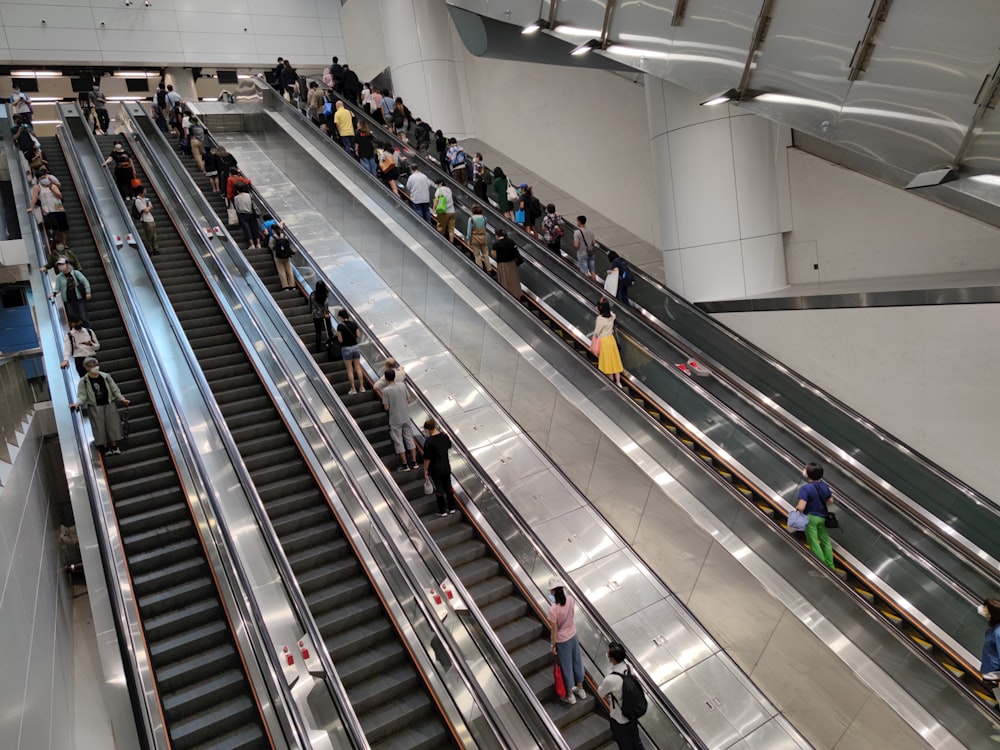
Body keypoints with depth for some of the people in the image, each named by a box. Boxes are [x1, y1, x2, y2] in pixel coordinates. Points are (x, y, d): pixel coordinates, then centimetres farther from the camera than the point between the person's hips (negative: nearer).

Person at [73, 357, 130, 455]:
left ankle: (115, 445, 11)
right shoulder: (84, 381, -5)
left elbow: (115, 389, 6)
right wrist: (78, 403, -25)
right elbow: (82, 395, -7)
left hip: (109, 404, 2)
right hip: (95, 407, -2)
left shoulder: (106, 376, 0)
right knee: (99, 426, -2)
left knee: (112, 424, 0)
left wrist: (121, 399, -2)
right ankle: (105, 447, 9)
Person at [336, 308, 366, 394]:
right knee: (358, 368, 11)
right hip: (355, 346, 4)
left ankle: (353, 389, 8)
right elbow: (357, 335, 6)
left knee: (350, 370, 4)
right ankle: (361, 387, 13)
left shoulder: (340, 326, -12)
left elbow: (340, 340, -10)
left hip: (346, 348, -4)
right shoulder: (354, 324, -1)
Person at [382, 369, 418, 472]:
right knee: (409, 438, 13)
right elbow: (408, 400, 5)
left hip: (395, 420, -4)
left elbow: (386, 408, -14)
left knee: (398, 442, 4)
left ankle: (405, 465, 7)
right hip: (406, 417, 4)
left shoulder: (385, 390, -15)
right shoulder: (402, 385, -2)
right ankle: (414, 462, 15)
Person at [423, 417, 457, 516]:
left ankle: (442, 511, 20)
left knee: (439, 489, 9)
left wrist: (425, 470, -6)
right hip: (446, 467, 5)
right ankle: (452, 508, 30)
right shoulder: (444, 436, -6)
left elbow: (427, 458, -19)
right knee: (448, 487, 19)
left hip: (435, 469, -5)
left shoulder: (428, 441, -23)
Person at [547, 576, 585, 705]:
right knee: (577, 662, 23)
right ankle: (580, 689, 44)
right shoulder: (570, 599, -16)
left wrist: (553, 645, -7)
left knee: (566, 667, 15)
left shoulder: (553, 609, -32)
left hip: (562, 641, -5)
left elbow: (554, 630, -21)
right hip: (573, 636, 5)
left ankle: (570, 695, 34)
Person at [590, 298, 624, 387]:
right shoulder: (612, 315, -6)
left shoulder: (600, 318, -27)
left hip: (604, 341, -7)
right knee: (614, 360, 14)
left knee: (608, 362, 10)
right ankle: (618, 382, 22)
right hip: (611, 338, 7)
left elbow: (596, 332, -18)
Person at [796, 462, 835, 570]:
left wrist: (796, 508, -6)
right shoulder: (824, 485, -4)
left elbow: (801, 507, -27)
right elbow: (830, 501, 9)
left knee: (814, 543, 6)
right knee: (825, 541, 18)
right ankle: (830, 566, 29)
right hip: (822, 517, 6)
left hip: (810, 517, -6)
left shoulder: (805, 488, -24)